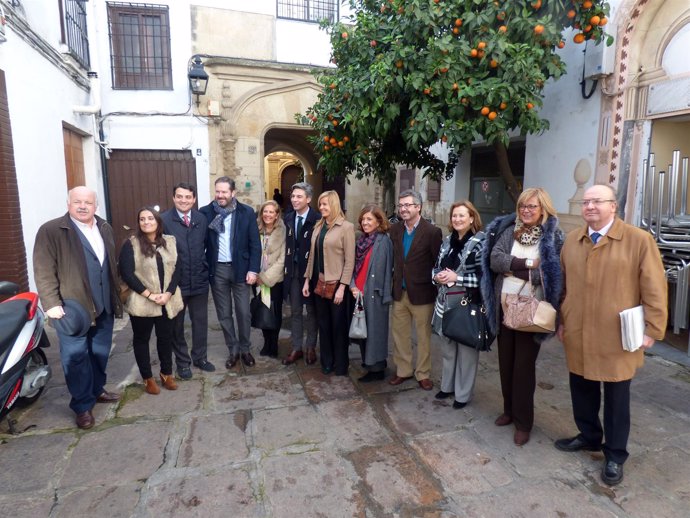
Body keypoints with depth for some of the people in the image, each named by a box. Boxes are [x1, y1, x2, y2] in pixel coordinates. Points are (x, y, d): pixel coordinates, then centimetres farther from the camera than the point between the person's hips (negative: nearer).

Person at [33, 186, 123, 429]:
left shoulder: (105, 229, 10)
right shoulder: (51, 231, -8)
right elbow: (44, 271, -11)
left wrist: (116, 297, 13)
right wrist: (51, 303, -17)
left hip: (104, 306, 5)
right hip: (72, 308, -5)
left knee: (100, 353, 17)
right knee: (76, 357, 4)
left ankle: (97, 390, 36)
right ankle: (83, 405, 18)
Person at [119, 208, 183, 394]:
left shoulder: (170, 241, 4)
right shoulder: (131, 244, -6)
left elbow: (177, 268, 2)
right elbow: (126, 273, -12)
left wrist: (169, 293, -11)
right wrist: (149, 294, -16)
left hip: (168, 301, 3)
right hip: (142, 302, -2)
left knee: (166, 337, 13)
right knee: (141, 339, 10)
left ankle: (167, 373, 30)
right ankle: (148, 378, 25)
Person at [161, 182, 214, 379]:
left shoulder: (202, 219, 3)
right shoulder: (164, 220, -11)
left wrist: (206, 269, 5)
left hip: (199, 280, 3)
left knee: (200, 322, 15)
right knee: (177, 324, 13)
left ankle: (200, 357, 33)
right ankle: (182, 362, 30)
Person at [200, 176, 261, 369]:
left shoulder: (247, 212, -3)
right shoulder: (205, 212, -1)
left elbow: (255, 244, -2)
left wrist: (253, 269, -8)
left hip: (240, 268, -1)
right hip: (217, 269, 1)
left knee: (243, 312, 6)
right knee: (224, 314, 10)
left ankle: (245, 349, 25)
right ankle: (233, 350, 26)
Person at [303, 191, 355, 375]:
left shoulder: (346, 227, -10)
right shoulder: (318, 227, 9)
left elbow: (350, 260, -12)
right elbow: (312, 255, 13)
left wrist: (342, 287, -15)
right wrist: (307, 280, 9)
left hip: (337, 284, -5)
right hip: (319, 283, 6)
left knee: (339, 325, 8)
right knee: (323, 324, 14)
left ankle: (341, 364, 25)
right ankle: (327, 362, 29)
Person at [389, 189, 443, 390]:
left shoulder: (432, 232, -11)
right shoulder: (395, 230, 3)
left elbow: (438, 264, -8)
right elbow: (393, 259, 9)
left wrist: (435, 290, -8)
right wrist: (394, 281, 4)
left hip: (421, 293, -4)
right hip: (399, 292, 5)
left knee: (423, 336, 10)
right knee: (399, 334, 14)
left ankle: (423, 374, 26)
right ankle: (403, 370, 30)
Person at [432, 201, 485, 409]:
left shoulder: (480, 242, -10)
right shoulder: (447, 240, 10)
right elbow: (437, 267, 18)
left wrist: (457, 278, -20)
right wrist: (437, 276, -4)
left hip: (468, 304, -6)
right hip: (446, 302, 6)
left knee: (466, 348, 6)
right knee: (447, 347, 17)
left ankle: (463, 393, 21)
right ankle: (447, 385, 35)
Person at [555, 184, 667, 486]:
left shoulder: (639, 240, -7)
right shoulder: (571, 241, 6)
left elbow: (654, 288, -7)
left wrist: (652, 330, -9)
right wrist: (561, 321, 12)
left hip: (617, 338, -4)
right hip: (578, 335, 4)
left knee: (616, 398, 11)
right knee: (582, 390, 16)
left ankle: (615, 456, 27)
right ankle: (588, 436, 38)